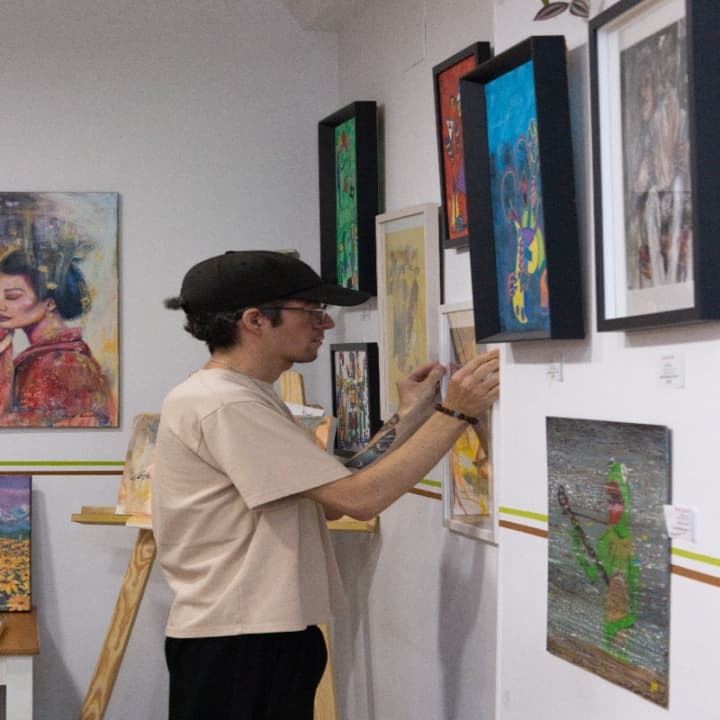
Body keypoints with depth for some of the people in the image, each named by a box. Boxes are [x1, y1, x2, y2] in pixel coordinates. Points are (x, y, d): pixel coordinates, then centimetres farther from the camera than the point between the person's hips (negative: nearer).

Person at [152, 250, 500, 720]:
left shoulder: (243, 399, 14)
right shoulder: (225, 406, -19)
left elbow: (332, 497, 8)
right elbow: (359, 499, -22)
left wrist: (409, 417, 4)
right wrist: (455, 413, -19)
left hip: (261, 635, 10)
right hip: (238, 645, -10)